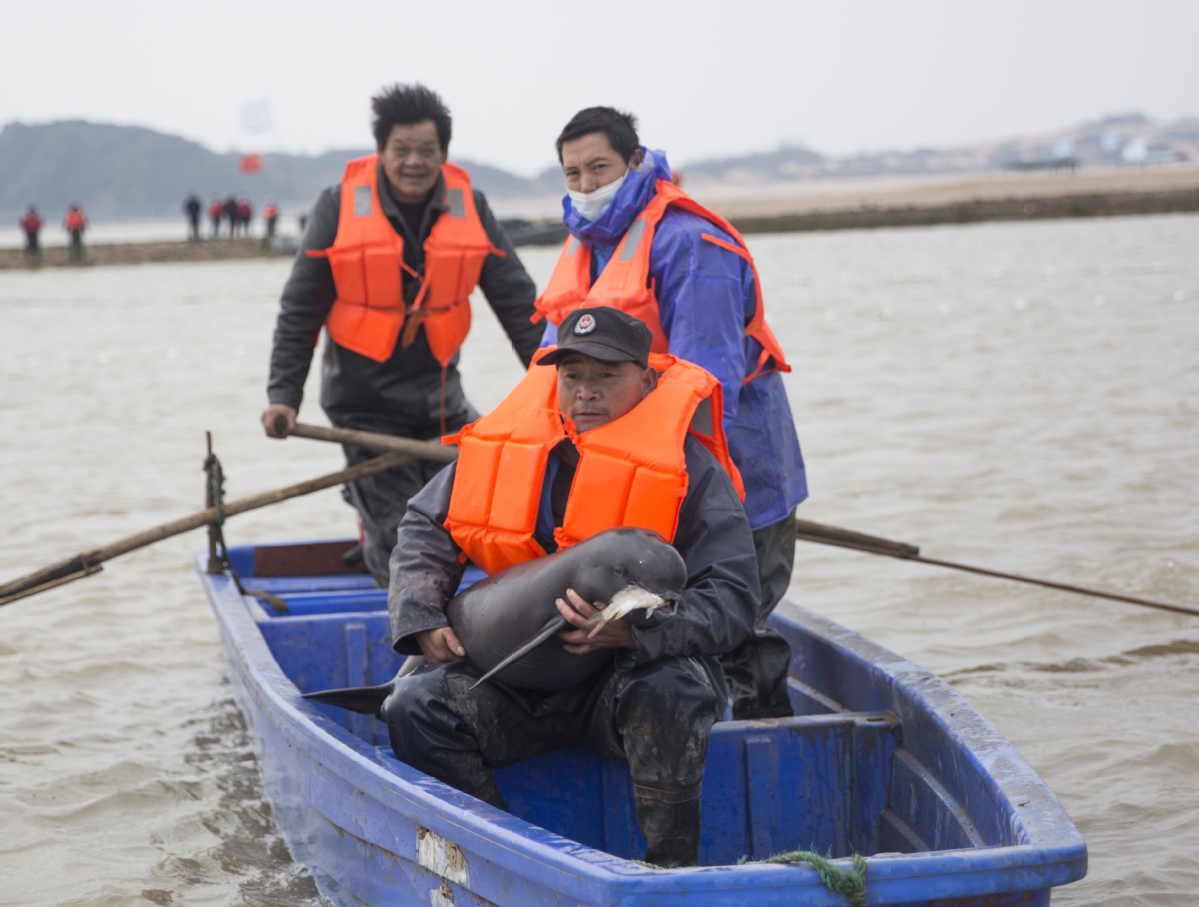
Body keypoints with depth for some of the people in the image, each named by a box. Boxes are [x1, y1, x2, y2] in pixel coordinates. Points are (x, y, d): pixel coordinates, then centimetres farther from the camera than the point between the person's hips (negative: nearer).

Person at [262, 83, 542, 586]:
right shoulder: (341, 205, -7)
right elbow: (300, 309, -1)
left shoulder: (469, 207, 0)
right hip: (365, 398, -3)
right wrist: (283, 394, -8)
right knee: (397, 532, -4)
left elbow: (517, 302, 6)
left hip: (438, 390, 3)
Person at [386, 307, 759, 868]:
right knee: (417, 707, -20)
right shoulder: (506, 441, 3)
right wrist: (422, 620, -6)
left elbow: (732, 600, -15)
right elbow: (426, 528, 14)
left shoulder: (690, 468, -8)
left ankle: (671, 869, -20)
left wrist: (631, 630, -33)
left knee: (668, 691, -37)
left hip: (633, 668, -3)